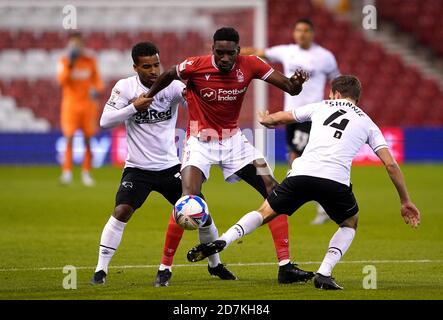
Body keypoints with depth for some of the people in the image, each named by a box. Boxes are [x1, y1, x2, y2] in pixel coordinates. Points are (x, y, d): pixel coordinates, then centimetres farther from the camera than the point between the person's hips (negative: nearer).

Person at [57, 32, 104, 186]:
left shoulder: (90, 60, 6)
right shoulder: (64, 62, 0)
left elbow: (97, 79, 11)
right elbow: (61, 80, -14)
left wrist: (96, 89, -10)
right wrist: (70, 64, -24)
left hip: (88, 103, 2)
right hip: (70, 104, -2)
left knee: (89, 140, 3)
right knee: (69, 138, -11)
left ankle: (86, 173, 13)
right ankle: (67, 172, -11)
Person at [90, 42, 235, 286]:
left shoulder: (172, 86, -7)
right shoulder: (125, 87, -7)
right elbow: (105, 121, -13)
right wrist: (135, 107, -23)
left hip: (169, 166, 2)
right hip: (137, 168, -2)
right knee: (122, 212, -19)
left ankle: (215, 264, 20)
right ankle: (101, 270, -9)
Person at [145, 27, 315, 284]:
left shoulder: (250, 65, -11)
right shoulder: (195, 66, -18)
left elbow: (290, 88, -12)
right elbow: (167, 77, 3)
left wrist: (296, 83, -35)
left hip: (233, 139, 4)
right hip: (200, 142, -4)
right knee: (189, 197, -24)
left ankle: (285, 265, -1)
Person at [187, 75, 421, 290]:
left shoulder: (321, 107, 23)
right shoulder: (367, 123, 21)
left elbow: (281, 118, 36)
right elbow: (390, 164, 15)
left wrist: (266, 120, 61)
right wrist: (405, 201, 23)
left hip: (301, 174, 1)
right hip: (335, 181, -1)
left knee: (265, 213, 19)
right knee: (350, 224, 27)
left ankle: (221, 241, -5)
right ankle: (324, 274, 7)